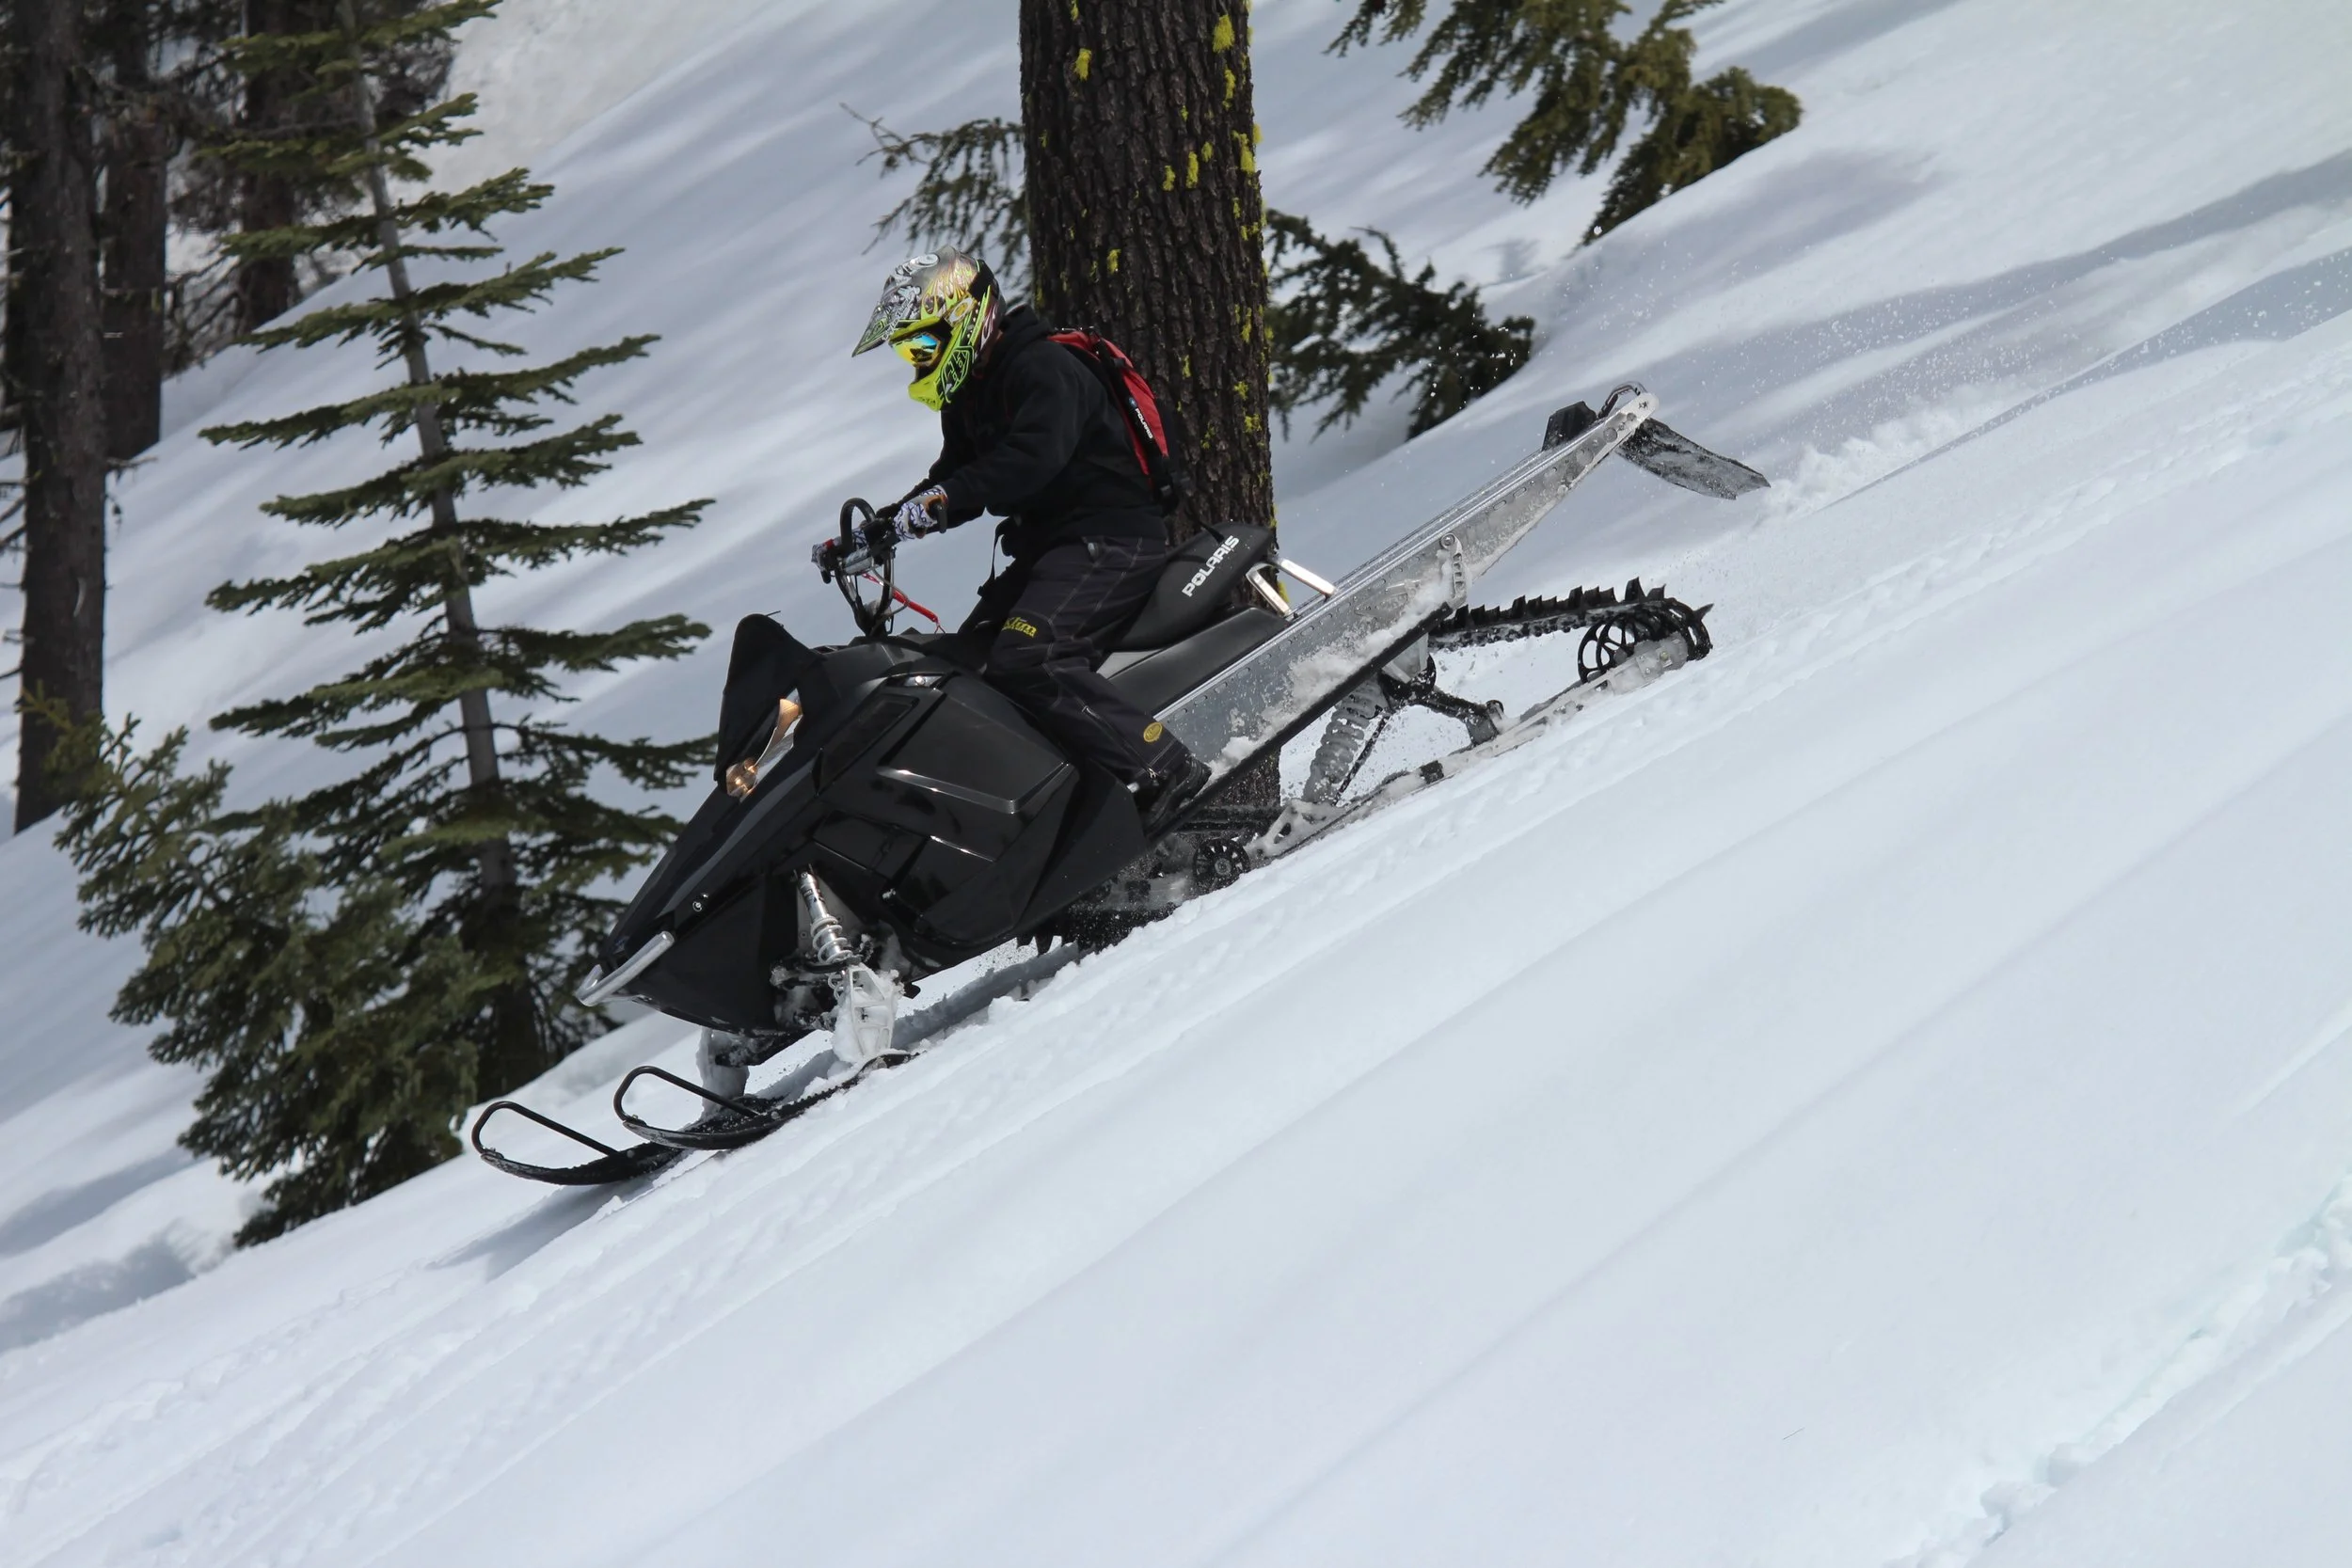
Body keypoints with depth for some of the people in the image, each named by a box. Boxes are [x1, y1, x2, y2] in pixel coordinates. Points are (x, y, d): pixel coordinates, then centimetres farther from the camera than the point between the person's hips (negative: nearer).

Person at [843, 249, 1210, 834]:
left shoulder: (1042, 369, -13)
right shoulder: (968, 396, 18)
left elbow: (1034, 456, -31)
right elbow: (952, 479, 25)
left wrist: (941, 501, -40)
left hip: (1112, 539, -11)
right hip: (1046, 547, 11)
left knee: (1025, 661, -30)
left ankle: (1163, 769, -32)